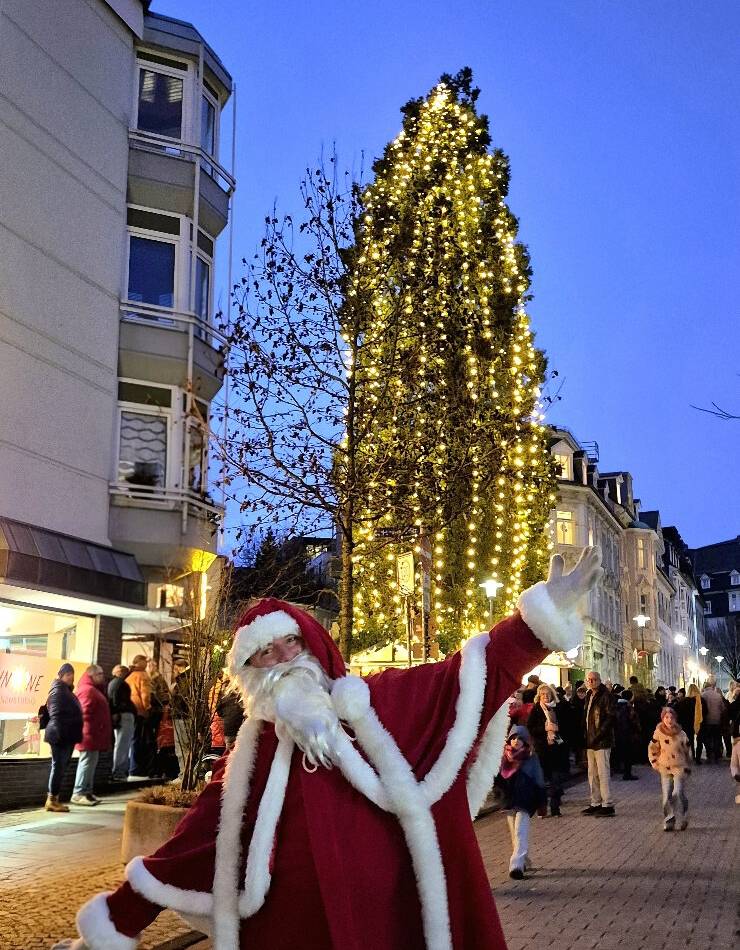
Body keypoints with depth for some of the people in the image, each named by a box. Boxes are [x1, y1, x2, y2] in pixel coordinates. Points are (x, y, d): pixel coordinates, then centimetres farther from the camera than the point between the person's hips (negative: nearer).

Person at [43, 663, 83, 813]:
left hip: (67, 735, 10)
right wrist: (59, 734, -26)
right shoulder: (58, 690, -11)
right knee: (59, 766, -7)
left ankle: (53, 799, 15)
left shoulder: (66, 690, 18)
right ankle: (52, 799, -4)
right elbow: (56, 715, -19)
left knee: (60, 766, 11)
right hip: (62, 735, -10)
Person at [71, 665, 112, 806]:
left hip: (94, 736, 11)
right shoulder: (87, 690, -16)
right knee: (87, 762, -8)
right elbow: (86, 713, -22)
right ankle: (78, 794, -6)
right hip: (89, 735, -11)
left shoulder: (93, 689, 19)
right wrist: (90, 733, -23)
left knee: (91, 763, 13)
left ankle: (87, 792, 19)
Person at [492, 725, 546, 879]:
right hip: (509, 800, 4)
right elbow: (497, 777, 9)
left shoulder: (531, 757, -3)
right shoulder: (504, 757, 3)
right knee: (515, 833, 13)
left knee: (520, 832, -13)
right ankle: (524, 860, 28)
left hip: (525, 800, -4)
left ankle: (516, 864, -18)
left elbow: (539, 780, 0)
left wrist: (541, 801, -1)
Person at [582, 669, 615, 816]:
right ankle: (596, 803, 19)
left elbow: (610, 717, -17)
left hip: (602, 741, -9)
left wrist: (599, 734, -20)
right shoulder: (589, 697, 16)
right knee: (592, 774, 12)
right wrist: (586, 737, 13)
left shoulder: (605, 696, -10)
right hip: (590, 741, 9)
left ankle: (607, 805, -3)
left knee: (602, 773, -7)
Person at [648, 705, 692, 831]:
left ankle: (683, 820, 2)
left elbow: (687, 751, 9)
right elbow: (653, 750, 9)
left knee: (678, 794, -14)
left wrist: (687, 768, 7)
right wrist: (655, 764, 2)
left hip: (680, 768, -1)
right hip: (665, 769, 2)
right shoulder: (658, 733, -2)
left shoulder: (681, 734, -3)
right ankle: (668, 822, 10)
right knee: (667, 797, -2)